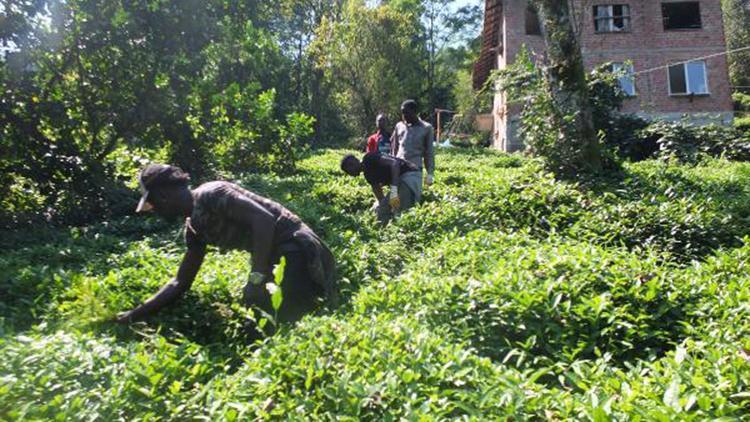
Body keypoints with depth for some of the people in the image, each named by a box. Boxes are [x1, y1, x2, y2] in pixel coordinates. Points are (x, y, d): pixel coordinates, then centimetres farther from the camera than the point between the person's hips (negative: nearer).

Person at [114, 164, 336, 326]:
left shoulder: (211, 195, -16)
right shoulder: (194, 227, 12)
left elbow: (265, 219, -27)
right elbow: (181, 282, 20)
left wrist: (256, 277, -27)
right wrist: (135, 313, 17)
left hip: (296, 250, -9)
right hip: (273, 259, 9)